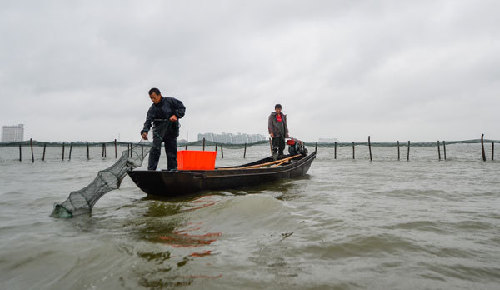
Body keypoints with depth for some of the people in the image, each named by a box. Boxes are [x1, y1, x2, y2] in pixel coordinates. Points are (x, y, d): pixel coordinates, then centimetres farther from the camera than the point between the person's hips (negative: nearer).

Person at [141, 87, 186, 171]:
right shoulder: (152, 109, 7)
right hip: (159, 129, 1)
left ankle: (172, 168, 14)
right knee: (155, 148, -14)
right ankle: (151, 169, -12)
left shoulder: (170, 101, 3)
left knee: (172, 150, 4)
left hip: (172, 130, 0)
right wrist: (144, 131, -22)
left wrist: (176, 115, -15)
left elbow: (182, 108, 2)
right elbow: (148, 121, -4)